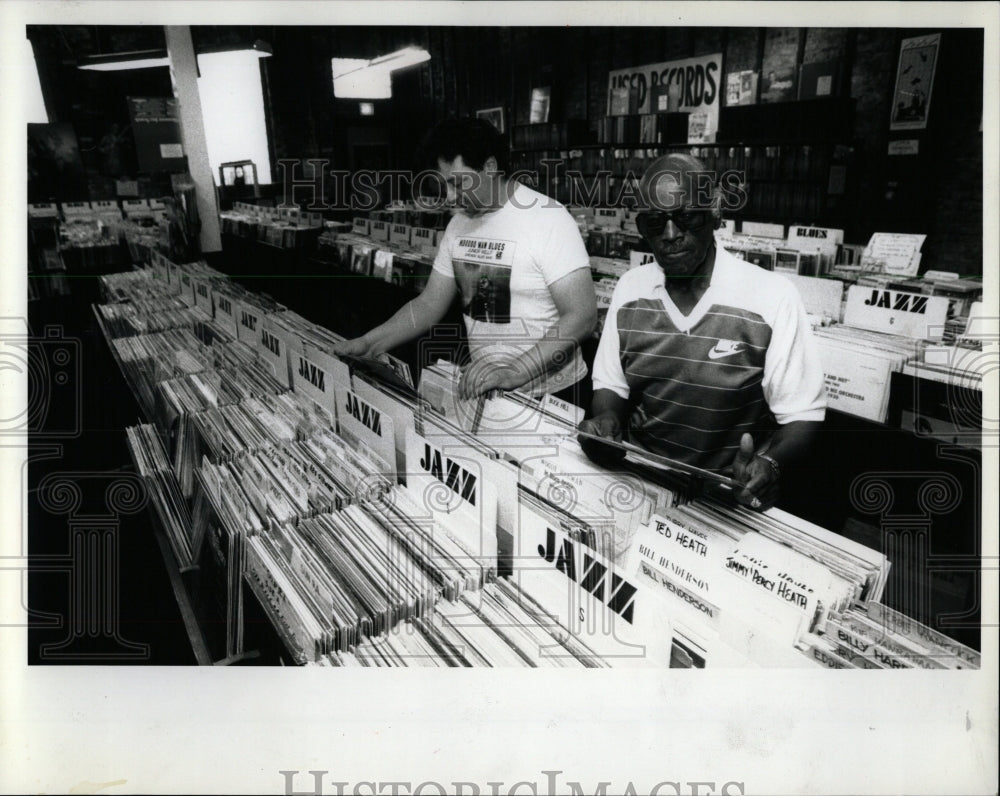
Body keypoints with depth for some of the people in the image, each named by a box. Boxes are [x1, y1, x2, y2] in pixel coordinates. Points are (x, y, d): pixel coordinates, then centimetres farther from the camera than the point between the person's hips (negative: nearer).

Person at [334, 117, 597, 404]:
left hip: (548, 398, -5)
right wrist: (367, 343, -3)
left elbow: (582, 316, -21)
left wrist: (515, 372, -31)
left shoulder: (548, 219, -16)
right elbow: (429, 304, 9)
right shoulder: (459, 224, 5)